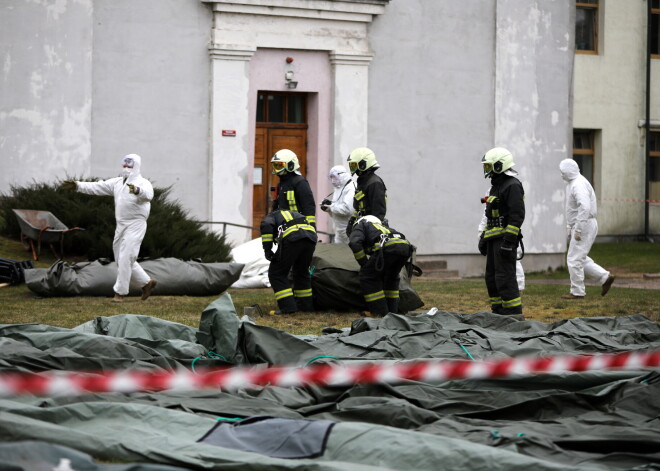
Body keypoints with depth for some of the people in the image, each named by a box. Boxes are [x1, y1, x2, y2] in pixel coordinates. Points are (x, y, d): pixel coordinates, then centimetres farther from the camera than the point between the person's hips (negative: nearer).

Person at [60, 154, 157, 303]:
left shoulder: (143, 183, -11)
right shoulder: (118, 182, 11)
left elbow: (148, 194, -34)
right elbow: (98, 187, 8)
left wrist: (137, 190, -56)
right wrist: (77, 185, -2)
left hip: (135, 225, -8)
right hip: (121, 226, 8)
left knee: (125, 258, -11)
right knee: (121, 259, 13)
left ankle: (120, 292, -5)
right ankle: (146, 282, 26)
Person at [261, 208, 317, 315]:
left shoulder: (271, 216, 26)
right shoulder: (294, 214, 44)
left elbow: (266, 226, -1)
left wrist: (267, 249, -1)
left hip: (291, 237, -6)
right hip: (311, 235, 6)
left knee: (277, 273, 7)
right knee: (302, 272, 27)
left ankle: (287, 307, -2)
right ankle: (305, 305, 32)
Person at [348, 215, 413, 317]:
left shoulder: (358, 226, 23)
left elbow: (355, 243, 0)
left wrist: (364, 264, 10)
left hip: (388, 247, -7)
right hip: (405, 246, 7)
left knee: (368, 276, 10)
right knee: (391, 277, 31)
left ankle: (380, 312, 9)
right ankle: (392, 310, 30)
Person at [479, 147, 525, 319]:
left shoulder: (512, 186, -13)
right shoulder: (496, 185, 19)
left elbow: (517, 215, -20)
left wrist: (509, 240, -24)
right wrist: (484, 237, 22)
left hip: (505, 239, -10)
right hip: (494, 239, 10)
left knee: (504, 276, -12)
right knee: (492, 277, 11)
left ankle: (514, 312, -10)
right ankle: (498, 310, 16)